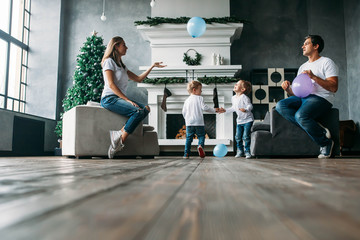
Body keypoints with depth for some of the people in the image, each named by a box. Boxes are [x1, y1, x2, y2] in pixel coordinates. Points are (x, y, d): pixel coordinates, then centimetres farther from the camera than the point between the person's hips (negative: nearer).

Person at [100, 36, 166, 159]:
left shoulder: (122, 65, 24)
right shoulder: (109, 61, -1)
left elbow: (138, 78, 25)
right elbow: (111, 85, -13)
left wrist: (152, 66, 21)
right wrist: (127, 100, -20)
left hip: (121, 98, 8)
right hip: (109, 99, -8)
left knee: (146, 109, -17)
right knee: (138, 111, -28)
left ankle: (120, 134, -25)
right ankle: (120, 140, -22)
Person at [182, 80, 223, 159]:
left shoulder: (187, 100, 11)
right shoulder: (199, 98, -1)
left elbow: (184, 112, 11)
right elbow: (204, 108, -11)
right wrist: (214, 110, 1)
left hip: (189, 123, 4)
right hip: (199, 123, -3)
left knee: (188, 138, 8)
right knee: (201, 136, 6)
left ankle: (186, 154, 6)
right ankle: (200, 146, -23)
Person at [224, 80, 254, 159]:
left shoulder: (244, 97, -16)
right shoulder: (233, 98, 7)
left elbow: (250, 106, -20)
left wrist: (246, 110, -40)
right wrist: (225, 110, 18)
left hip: (247, 120, -7)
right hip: (239, 120, 7)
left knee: (246, 136, -9)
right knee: (238, 137, 6)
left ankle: (247, 151, 6)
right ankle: (240, 151, 19)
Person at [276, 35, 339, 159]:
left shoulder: (326, 62, 5)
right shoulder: (302, 67, 26)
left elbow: (334, 88, -8)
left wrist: (314, 77, -17)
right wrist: (288, 89, -2)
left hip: (321, 98, -7)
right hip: (303, 98, 7)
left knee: (300, 115, -35)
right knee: (280, 105, -20)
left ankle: (326, 142, -10)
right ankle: (320, 130, -20)